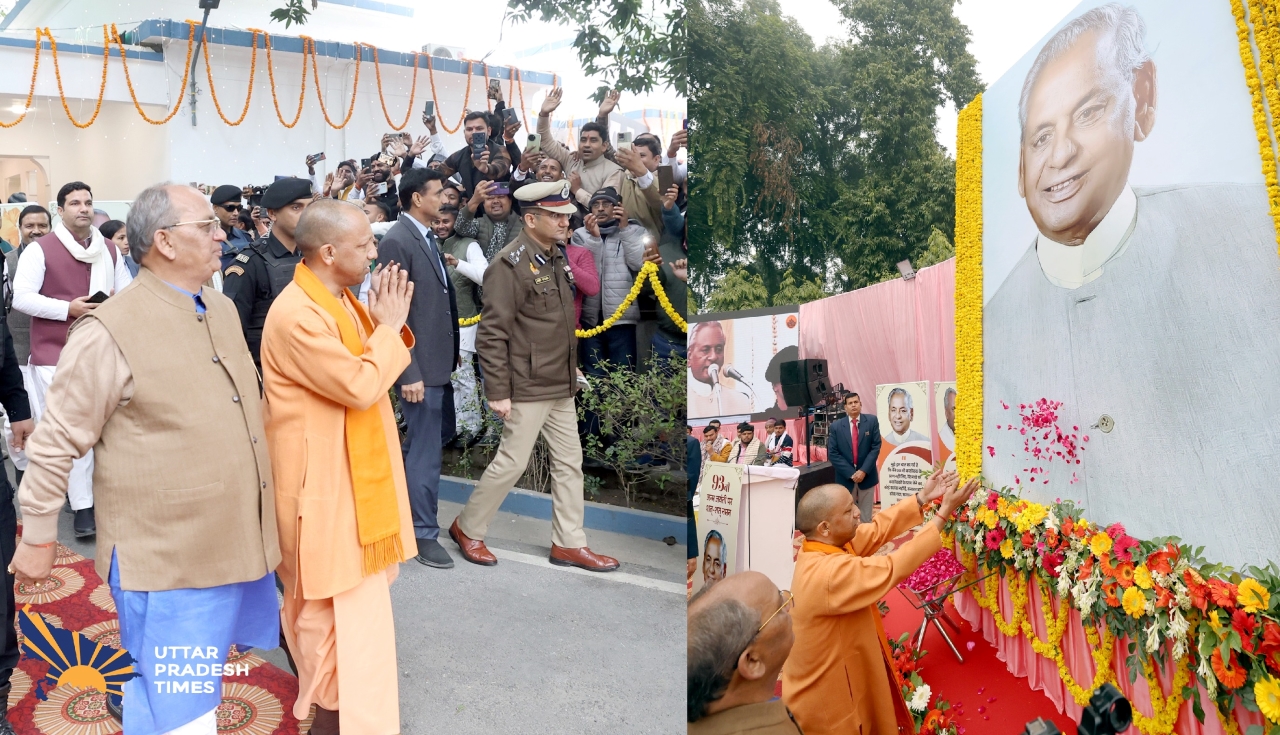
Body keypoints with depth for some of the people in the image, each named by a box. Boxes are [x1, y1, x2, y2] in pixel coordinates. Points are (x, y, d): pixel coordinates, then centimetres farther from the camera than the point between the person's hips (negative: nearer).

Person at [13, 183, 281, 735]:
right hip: (165, 558, -7)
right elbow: (56, 442, -8)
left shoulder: (222, 308, 9)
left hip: (233, 541, 7)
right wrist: (37, 537, -2)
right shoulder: (110, 331, -14)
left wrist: (264, 492, 22)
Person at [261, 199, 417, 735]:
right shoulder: (297, 315, -25)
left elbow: (374, 367, 13)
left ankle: (325, 689, 40)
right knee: (338, 598, 1)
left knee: (338, 592, 23)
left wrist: (387, 325, -5)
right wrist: (388, 327, -16)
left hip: (349, 469, 10)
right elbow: (361, 386, -27)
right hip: (322, 478, -10)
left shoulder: (341, 298, 6)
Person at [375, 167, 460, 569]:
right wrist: (408, 373, -21)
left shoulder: (428, 238, 12)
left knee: (419, 446, 19)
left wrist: (451, 355, 15)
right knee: (426, 451, 0)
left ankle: (406, 516, 34)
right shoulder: (396, 241, -15)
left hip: (437, 361, 9)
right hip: (419, 365, -9)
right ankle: (424, 533, 13)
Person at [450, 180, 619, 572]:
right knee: (512, 462, 1)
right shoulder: (510, 264, -17)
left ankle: (569, 543, 21)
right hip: (528, 388, -9)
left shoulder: (556, 257, 10)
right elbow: (491, 334, -19)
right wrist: (498, 392, -19)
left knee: (569, 462, 11)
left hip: (562, 386, 9)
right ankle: (467, 528, 22)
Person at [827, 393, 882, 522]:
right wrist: (850, 473, -13)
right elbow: (832, 453, -5)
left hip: (867, 476, 0)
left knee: (866, 516, 8)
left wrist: (864, 470, -14)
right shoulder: (836, 426, -1)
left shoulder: (872, 421, 0)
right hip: (845, 477, 0)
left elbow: (876, 447, -4)